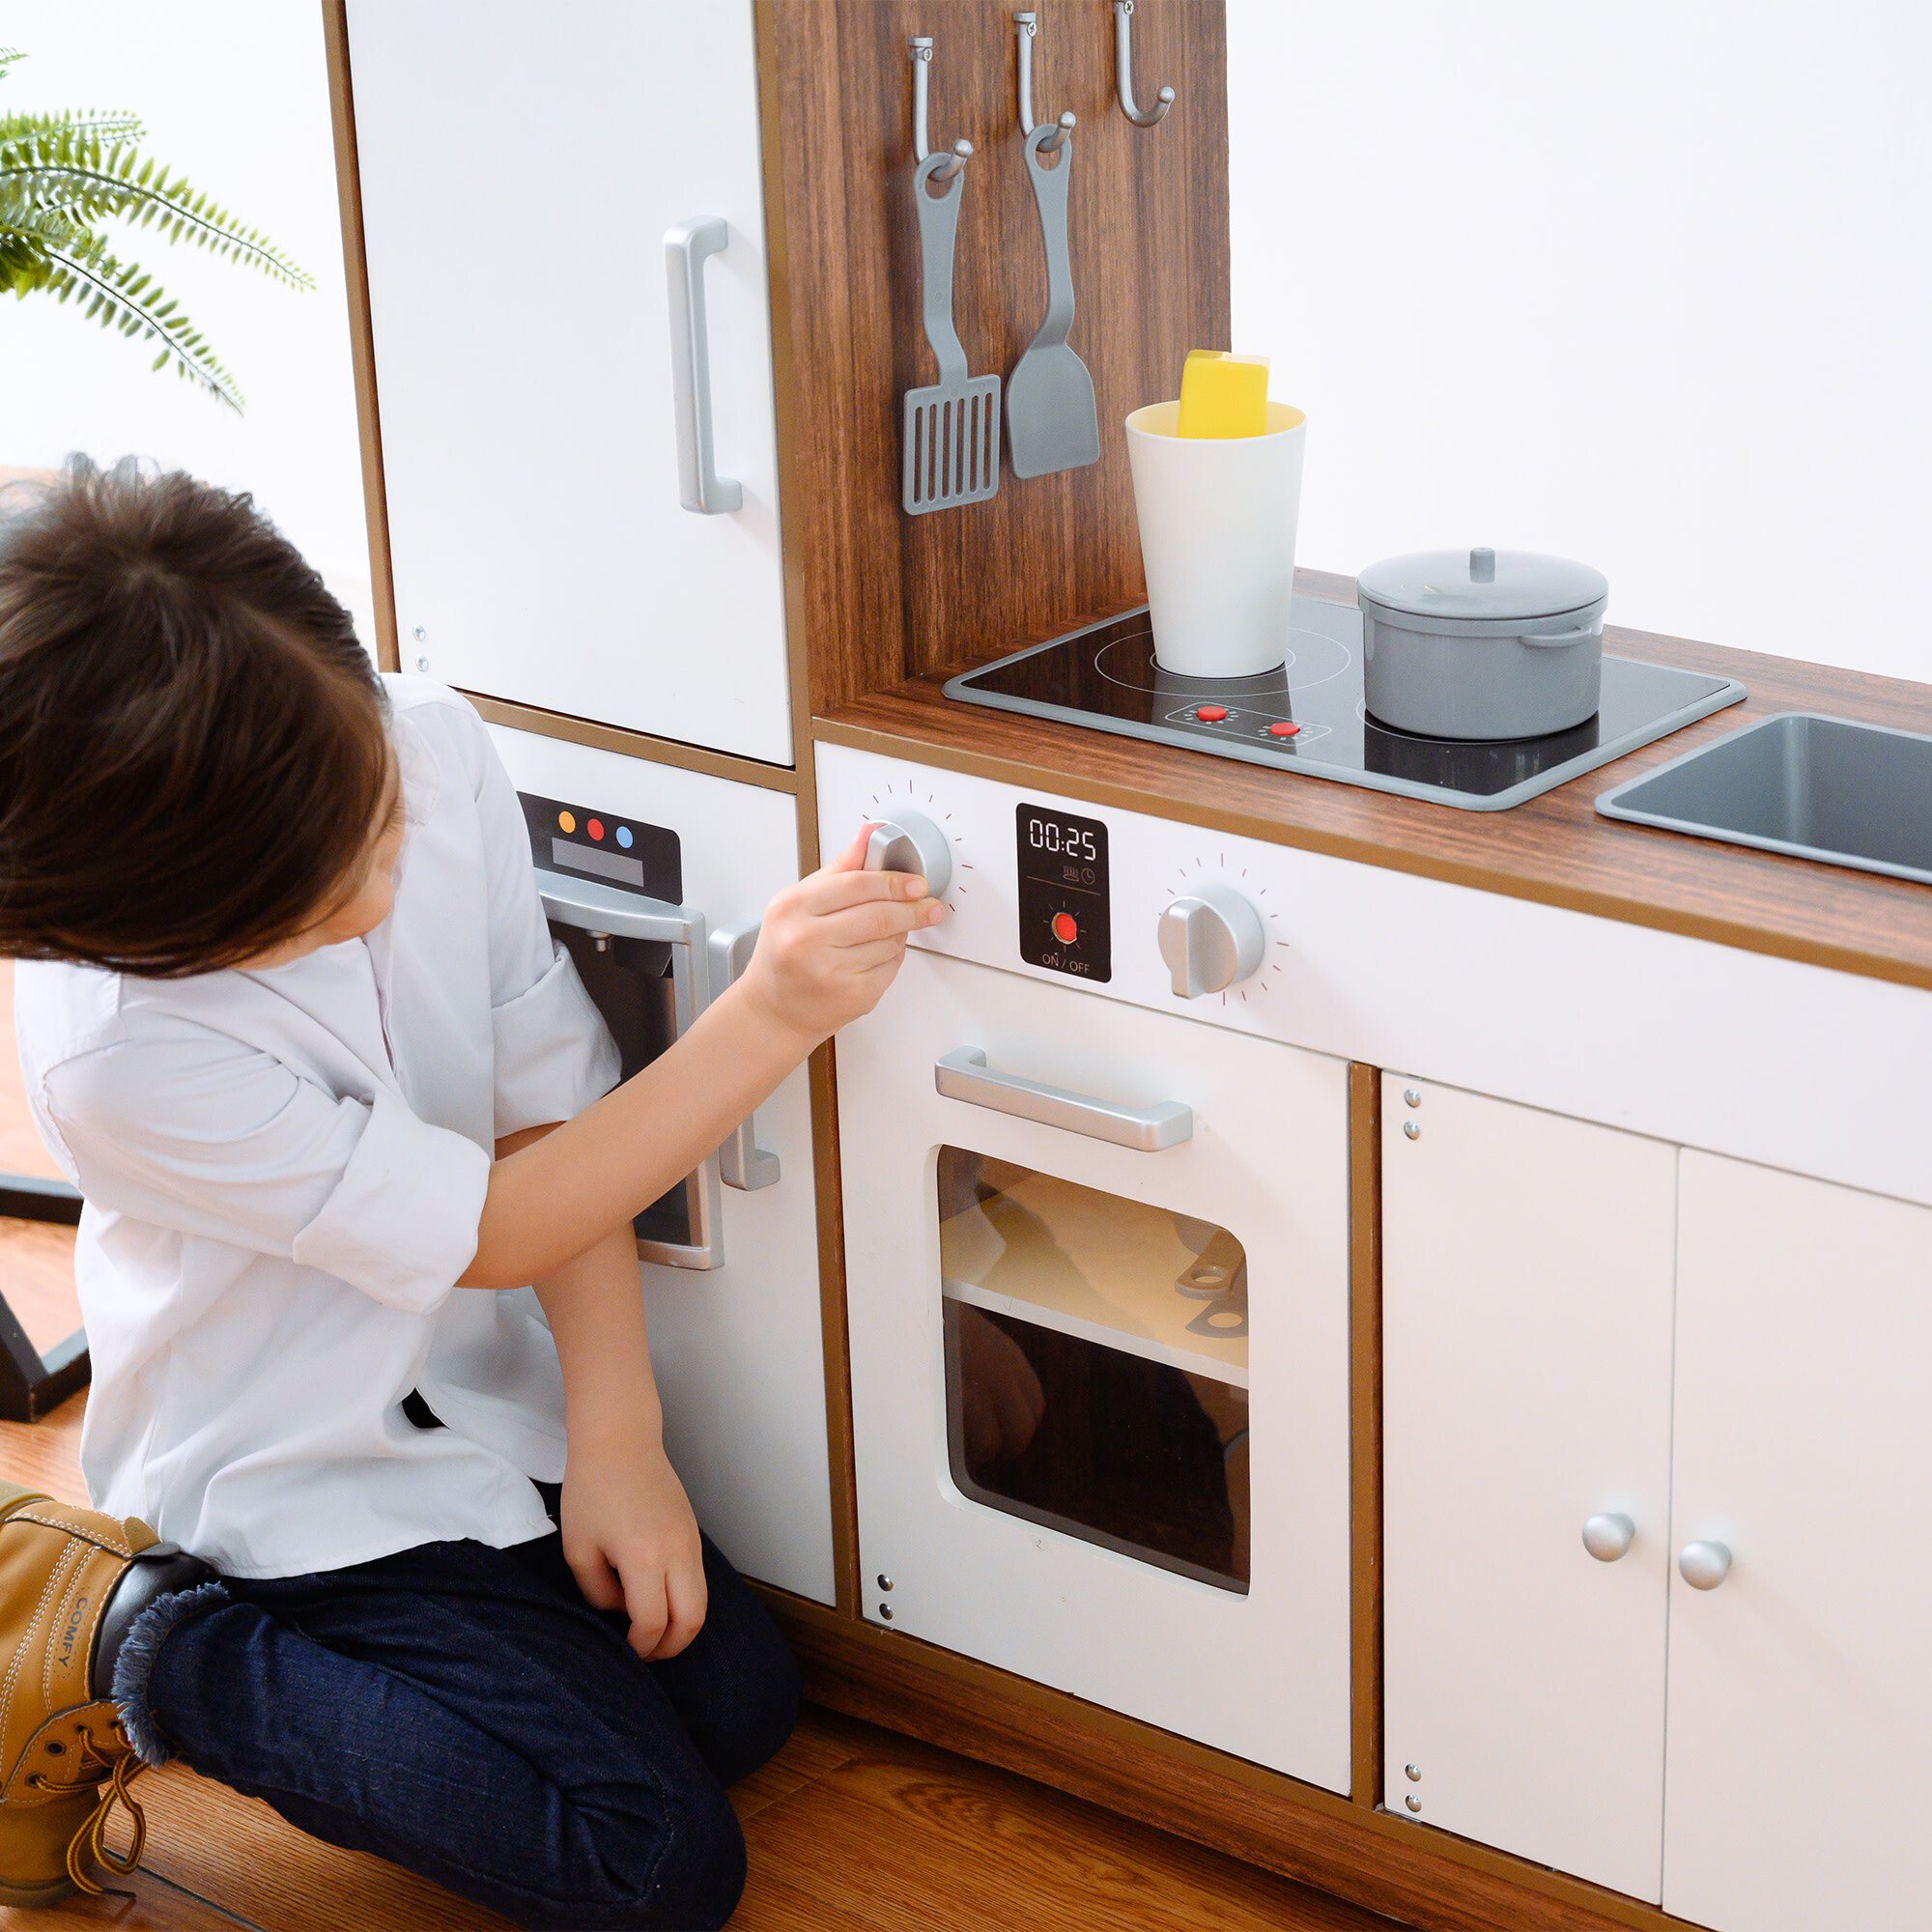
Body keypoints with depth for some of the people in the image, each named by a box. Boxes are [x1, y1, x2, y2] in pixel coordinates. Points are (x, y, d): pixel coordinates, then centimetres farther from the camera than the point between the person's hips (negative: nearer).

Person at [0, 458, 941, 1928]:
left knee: (738, 1696, 9)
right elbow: (500, 1229, -26)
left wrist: (615, 1438, -13)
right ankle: (128, 1650, -2)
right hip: (300, 1480, -7)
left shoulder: (432, 751, -19)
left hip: (485, 1391, 7)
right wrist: (767, 1016, -34)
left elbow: (549, 1103, -8)